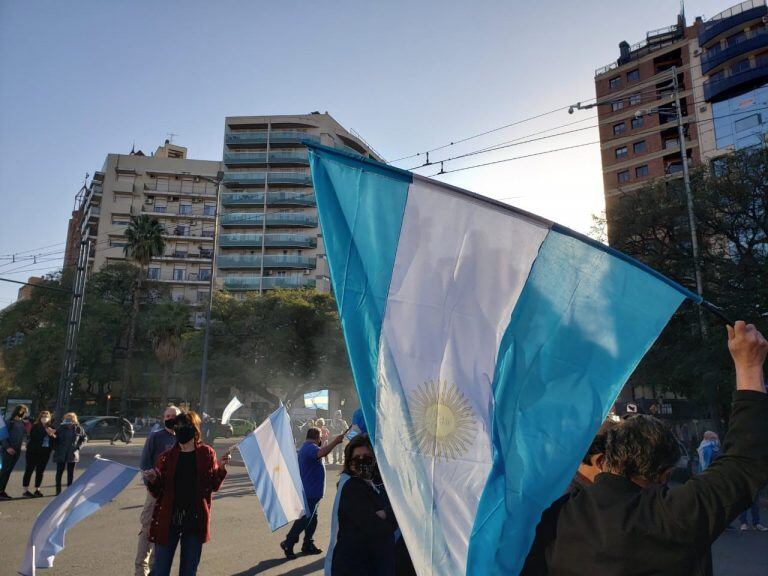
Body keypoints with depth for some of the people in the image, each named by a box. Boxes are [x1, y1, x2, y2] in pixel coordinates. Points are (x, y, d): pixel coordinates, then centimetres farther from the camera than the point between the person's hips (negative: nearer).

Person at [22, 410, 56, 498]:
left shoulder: (51, 428, 8)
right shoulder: (35, 427, -3)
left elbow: (55, 440, 6)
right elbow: (34, 437, -18)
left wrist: (52, 435, -14)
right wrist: (45, 432, -25)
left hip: (45, 452, 4)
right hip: (33, 451, -4)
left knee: (40, 471, 8)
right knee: (29, 470, 0)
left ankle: (37, 490, 16)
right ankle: (25, 490, 7)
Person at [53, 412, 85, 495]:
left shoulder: (78, 429, -5)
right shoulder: (60, 428, -6)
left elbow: (84, 438, 10)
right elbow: (55, 439, 7)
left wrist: (78, 446, 0)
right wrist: (56, 448, -1)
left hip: (73, 454, 0)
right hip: (60, 454, 0)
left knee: (71, 473, 7)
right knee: (59, 472, 5)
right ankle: (58, 490, 15)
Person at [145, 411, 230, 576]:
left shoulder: (206, 454, 0)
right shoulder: (167, 456, 2)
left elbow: (214, 486, 2)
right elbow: (158, 492, 2)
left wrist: (221, 468, -15)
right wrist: (153, 481, -19)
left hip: (195, 521, 0)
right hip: (168, 520, 1)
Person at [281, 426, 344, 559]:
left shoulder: (306, 447, 15)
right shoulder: (310, 447, -20)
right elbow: (322, 453, -40)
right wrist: (335, 441, -38)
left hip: (312, 492, 11)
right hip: (310, 492, -11)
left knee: (312, 518, 16)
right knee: (305, 519, -3)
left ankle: (308, 545, 24)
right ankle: (288, 543, 6)